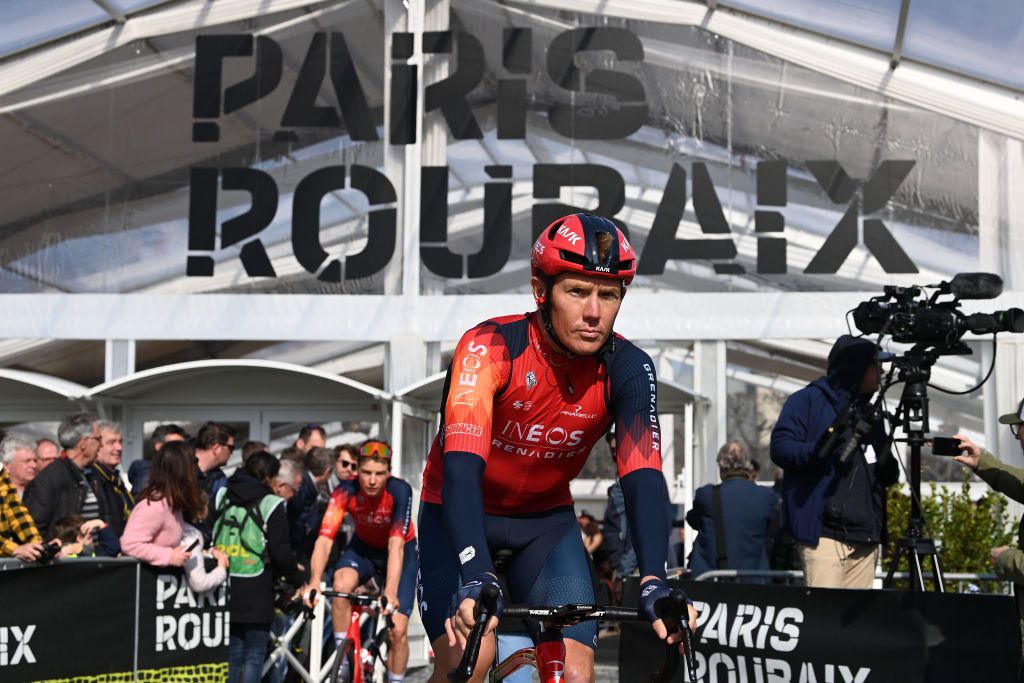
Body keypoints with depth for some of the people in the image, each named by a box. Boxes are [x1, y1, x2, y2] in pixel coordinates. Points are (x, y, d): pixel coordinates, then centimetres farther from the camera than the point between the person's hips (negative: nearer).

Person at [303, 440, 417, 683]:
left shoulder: (400, 491, -33)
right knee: (341, 584, -31)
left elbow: (396, 545, -41)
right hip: (364, 547, 1)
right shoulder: (346, 491, -28)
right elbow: (325, 538, -36)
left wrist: (390, 592, -53)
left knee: (398, 630, -10)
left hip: (402, 550, -1)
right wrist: (314, 581, -52)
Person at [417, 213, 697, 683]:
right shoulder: (489, 347, -29)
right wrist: (476, 580, -54)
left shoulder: (628, 369, -19)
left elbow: (643, 479, -28)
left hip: (546, 520, 3)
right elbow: (462, 466, -40)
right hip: (461, 513, -3)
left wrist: (654, 584, -45)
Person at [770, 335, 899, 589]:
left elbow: (884, 473, 28)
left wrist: (888, 472, 3)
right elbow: (780, 447, -6)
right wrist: (816, 451, -25)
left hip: (866, 536, 7)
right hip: (824, 532, -7)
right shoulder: (810, 400, 2)